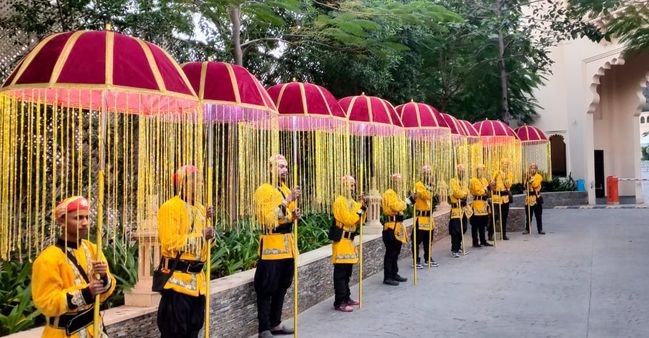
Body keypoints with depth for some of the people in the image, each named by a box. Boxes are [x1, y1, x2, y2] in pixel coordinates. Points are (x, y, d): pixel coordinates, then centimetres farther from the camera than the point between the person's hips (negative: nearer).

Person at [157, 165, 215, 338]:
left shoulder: (199, 208, 13)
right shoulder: (169, 207, -11)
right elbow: (169, 243, -21)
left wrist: (207, 220, 1)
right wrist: (200, 236, -17)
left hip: (197, 277, 8)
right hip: (177, 277, -8)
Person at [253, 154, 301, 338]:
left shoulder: (286, 190, 15)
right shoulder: (264, 190, -10)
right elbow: (269, 218, -22)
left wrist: (294, 215, 2)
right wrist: (288, 200, -25)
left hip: (287, 244, 8)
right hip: (271, 245, -8)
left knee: (282, 287, 13)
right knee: (267, 289, -4)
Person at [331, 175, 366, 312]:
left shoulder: (351, 201, 15)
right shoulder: (340, 201, -14)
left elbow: (359, 221, 13)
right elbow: (348, 220, -21)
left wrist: (363, 209, -1)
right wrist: (360, 209, -14)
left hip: (349, 239, 9)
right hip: (341, 239, -9)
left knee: (347, 271, 15)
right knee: (341, 272, -8)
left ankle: (346, 298, 25)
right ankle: (339, 302, -6)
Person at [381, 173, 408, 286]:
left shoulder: (394, 193, 19)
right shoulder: (389, 193, -14)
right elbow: (396, 207, -24)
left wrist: (401, 205, 3)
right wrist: (403, 203, -8)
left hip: (397, 225, 11)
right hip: (391, 226, -11)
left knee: (396, 252, 16)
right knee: (390, 253, -7)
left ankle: (394, 274, 25)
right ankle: (387, 277, -4)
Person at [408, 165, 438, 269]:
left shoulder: (429, 186, 13)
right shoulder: (419, 185, -13)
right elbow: (426, 196, -25)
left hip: (428, 217, 8)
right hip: (420, 217, -8)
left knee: (428, 240, 16)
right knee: (417, 240, -4)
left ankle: (428, 258, 28)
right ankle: (416, 261, 0)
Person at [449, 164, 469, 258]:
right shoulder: (453, 181, -9)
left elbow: (467, 193, 9)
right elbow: (457, 193, -19)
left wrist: (462, 194, -10)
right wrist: (464, 194, -4)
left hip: (463, 209, 8)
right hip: (456, 209, -8)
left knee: (462, 229, 14)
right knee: (455, 230, -11)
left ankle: (458, 246, 28)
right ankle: (454, 250, -9)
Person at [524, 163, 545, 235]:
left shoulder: (539, 176, 0)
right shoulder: (528, 176, 13)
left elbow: (535, 185, -15)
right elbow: (525, 185, 2)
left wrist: (530, 179, -15)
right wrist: (528, 178, -10)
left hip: (536, 197, -3)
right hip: (529, 197, 3)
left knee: (538, 215, 0)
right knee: (528, 215, 6)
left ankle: (540, 229, 6)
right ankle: (527, 229, 13)